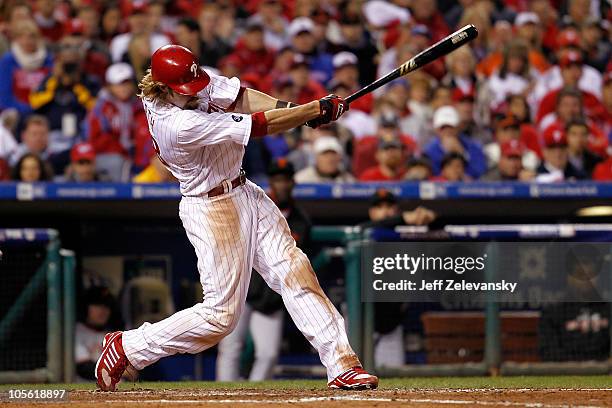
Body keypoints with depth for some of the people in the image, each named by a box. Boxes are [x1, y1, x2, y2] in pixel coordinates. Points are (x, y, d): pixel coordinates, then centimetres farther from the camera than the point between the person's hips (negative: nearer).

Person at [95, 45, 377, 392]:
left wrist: (291, 109, -23)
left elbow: (240, 97, -6)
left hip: (244, 194, 9)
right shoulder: (181, 125, -30)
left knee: (294, 271, 0)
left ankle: (341, 364, -2)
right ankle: (126, 347, 12)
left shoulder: (189, 82, -7)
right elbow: (261, 126, -27)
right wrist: (319, 109, -21)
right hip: (211, 209, -9)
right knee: (221, 314, -3)